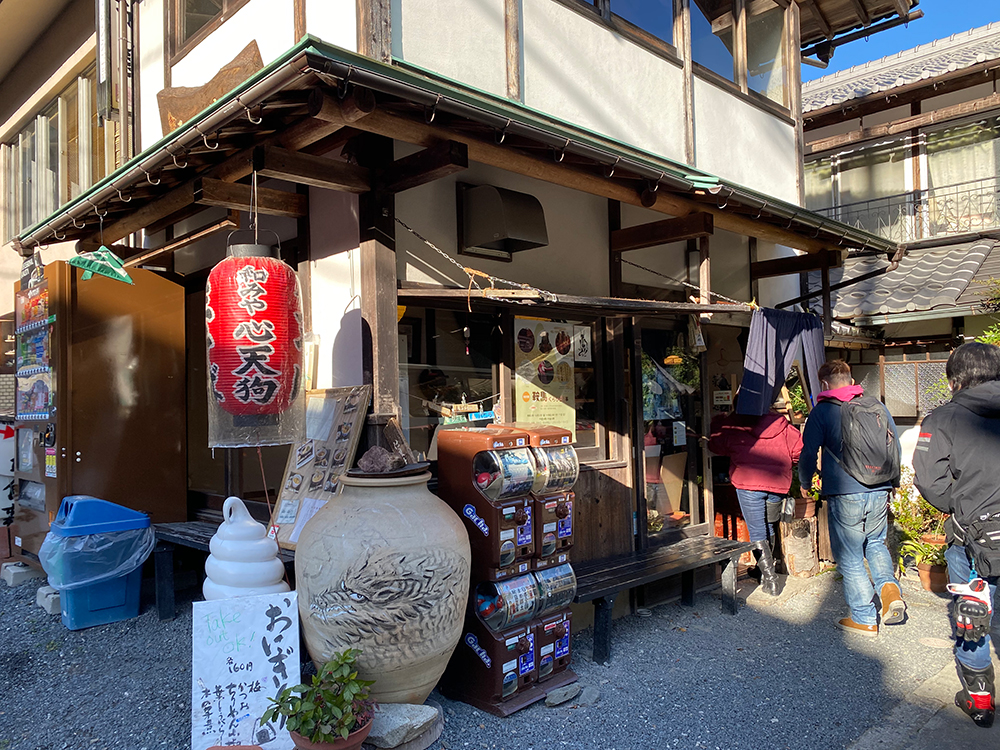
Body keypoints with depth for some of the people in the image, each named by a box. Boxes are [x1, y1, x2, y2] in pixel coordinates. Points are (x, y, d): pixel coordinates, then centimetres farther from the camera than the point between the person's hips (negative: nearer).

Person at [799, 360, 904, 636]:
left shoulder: (822, 412, -4)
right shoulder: (876, 406, 9)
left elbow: (808, 454, -6)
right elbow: (895, 446, 14)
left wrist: (805, 483, 13)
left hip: (845, 495, -5)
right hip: (880, 492, 5)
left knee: (850, 559, 8)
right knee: (876, 542, 29)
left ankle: (864, 619, 15)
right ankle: (889, 588, 7)